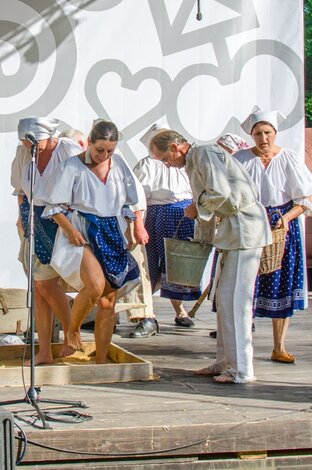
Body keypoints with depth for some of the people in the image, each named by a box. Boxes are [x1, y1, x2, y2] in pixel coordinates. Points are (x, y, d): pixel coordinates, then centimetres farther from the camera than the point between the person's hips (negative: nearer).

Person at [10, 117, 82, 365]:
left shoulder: (69, 151, -14)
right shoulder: (23, 153, 0)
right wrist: (22, 216, 12)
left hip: (61, 221, -6)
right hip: (34, 221, 6)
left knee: (46, 283, -10)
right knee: (38, 288, 4)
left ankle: (71, 334, 13)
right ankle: (44, 352, 9)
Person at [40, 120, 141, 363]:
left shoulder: (118, 163, 7)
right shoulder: (72, 166, -6)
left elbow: (132, 199, 17)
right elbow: (55, 206, -5)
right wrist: (70, 230, -18)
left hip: (112, 236, 5)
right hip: (82, 235, -5)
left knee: (108, 302, 2)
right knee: (95, 285, -30)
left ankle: (101, 362, 10)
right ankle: (73, 329, -2)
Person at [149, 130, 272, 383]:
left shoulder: (205, 153, -12)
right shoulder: (194, 160, 18)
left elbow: (219, 192, -24)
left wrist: (196, 208, -7)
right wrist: (203, 236, 14)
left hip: (245, 230, -10)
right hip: (233, 229, 10)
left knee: (233, 298, -10)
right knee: (225, 298, 12)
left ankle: (241, 369, -7)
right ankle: (226, 362, 18)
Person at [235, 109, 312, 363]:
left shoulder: (289, 159, 0)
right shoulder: (241, 159, 1)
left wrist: (286, 218, -15)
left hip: (282, 227, 1)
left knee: (281, 286, 2)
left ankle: (279, 347, 9)